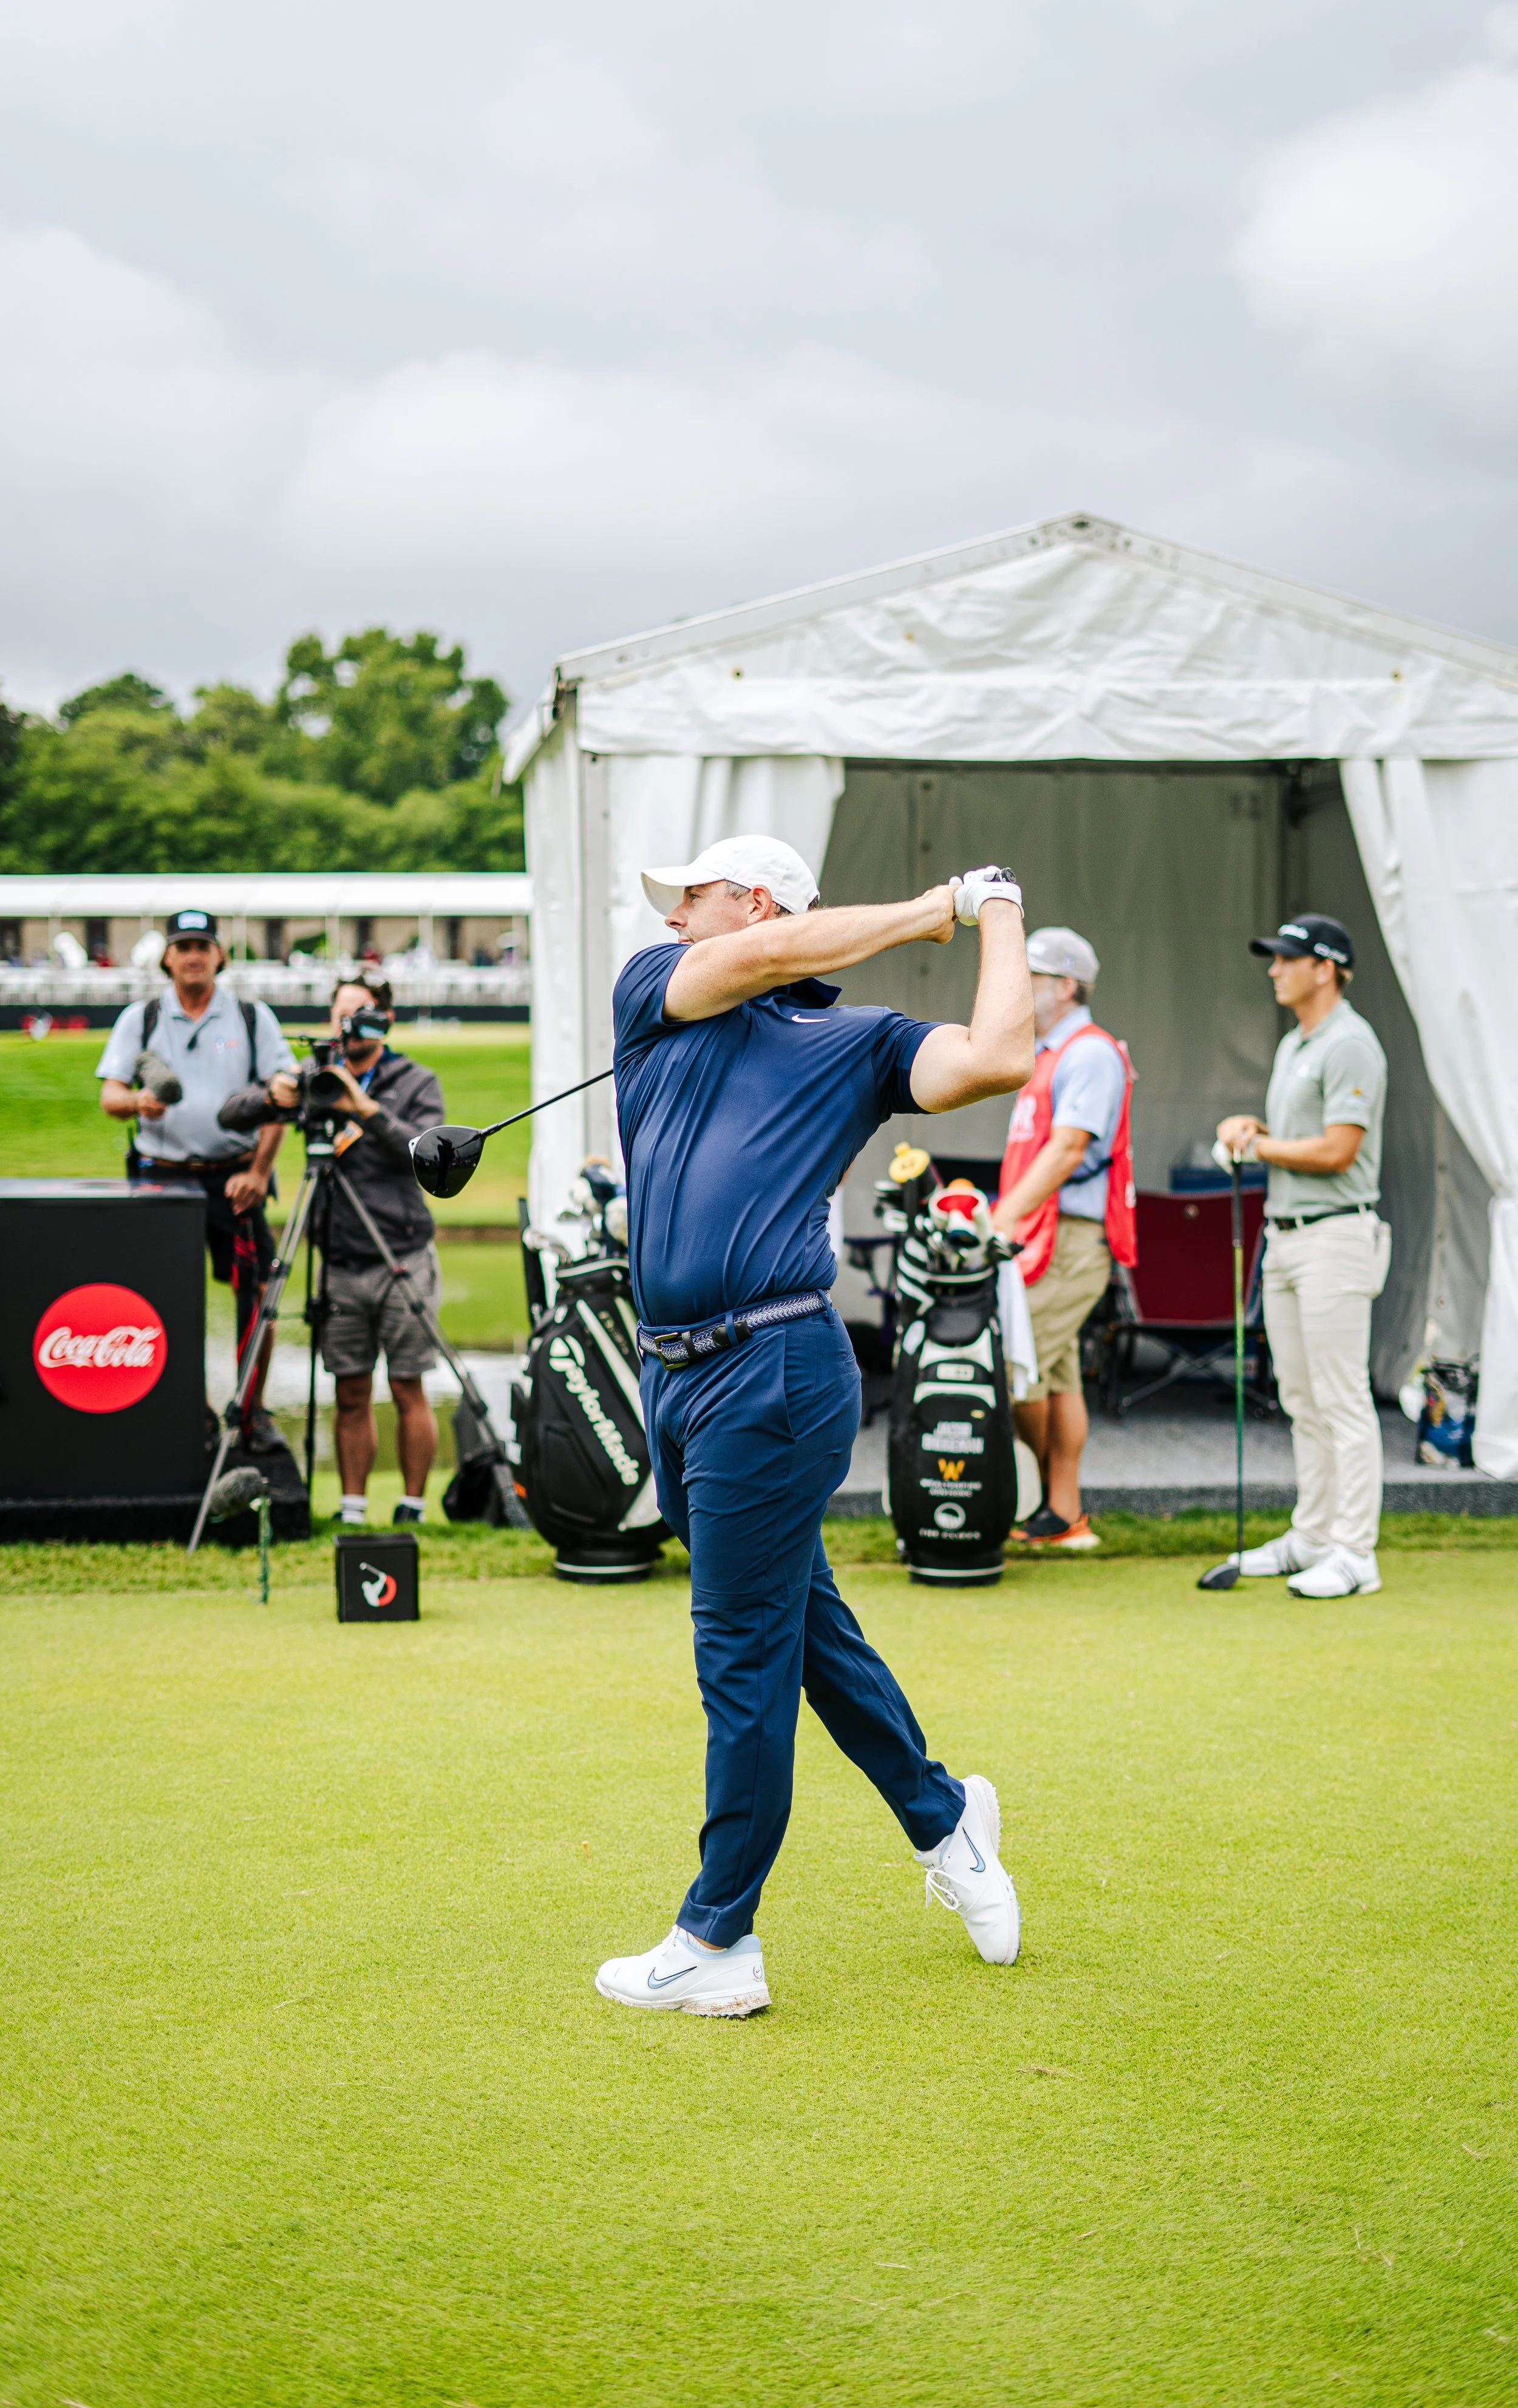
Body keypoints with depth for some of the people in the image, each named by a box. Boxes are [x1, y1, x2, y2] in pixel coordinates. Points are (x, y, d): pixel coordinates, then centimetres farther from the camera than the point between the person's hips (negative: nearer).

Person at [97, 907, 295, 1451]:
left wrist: (259, 1171, -7)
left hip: (234, 1177, 0)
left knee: (256, 1292, -8)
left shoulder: (253, 1017, 8)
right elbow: (109, 1096, 4)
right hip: (162, 1176, 1)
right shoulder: (140, 1018, 10)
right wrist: (137, 1101, -20)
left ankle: (254, 1411, 4)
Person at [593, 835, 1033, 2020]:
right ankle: (943, 1820, 36)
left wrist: (996, 915, 4)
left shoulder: (861, 1041, 6)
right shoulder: (652, 993, 16)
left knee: (745, 1661, -1)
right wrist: (930, 909, 6)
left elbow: (1000, 1060, -10)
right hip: (677, 1376, 6)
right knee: (804, 1627, 17)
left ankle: (718, 1944, 9)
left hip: (774, 1374, -6)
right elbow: (767, 959, -2)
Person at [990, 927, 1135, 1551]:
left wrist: (1004, 1220, -23)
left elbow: (1067, 1149, -19)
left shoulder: (1091, 1054, -9)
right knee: (1057, 1374, 8)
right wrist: (999, 1219, 16)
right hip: (1041, 1237, 10)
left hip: (1071, 1241, -10)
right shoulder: (1047, 1055, 22)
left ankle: (1057, 1509, -1)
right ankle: (1065, 1513, 9)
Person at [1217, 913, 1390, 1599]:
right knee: (1301, 1401, 13)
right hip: (1285, 1235, 10)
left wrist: (1260, 1147, -10)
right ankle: (1311, 1537, 21)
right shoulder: (1293, 1045, 17)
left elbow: (1337, 1150, -21)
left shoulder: (1350, 1045, -14)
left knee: (1342, 1400, -9)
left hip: (1334, 1237, -10)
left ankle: (1355, 1553, -7)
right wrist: (1250, 1127, 3)